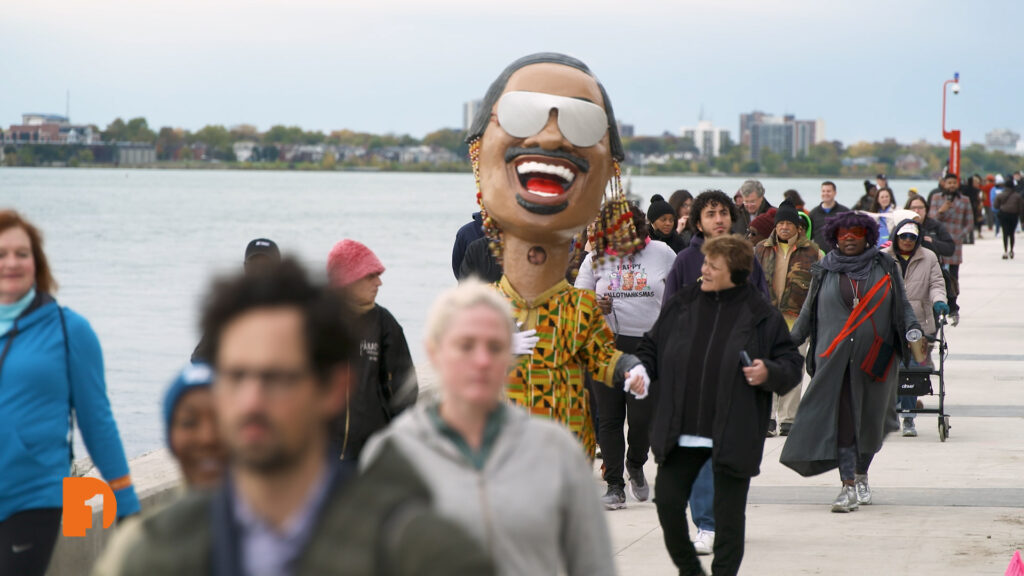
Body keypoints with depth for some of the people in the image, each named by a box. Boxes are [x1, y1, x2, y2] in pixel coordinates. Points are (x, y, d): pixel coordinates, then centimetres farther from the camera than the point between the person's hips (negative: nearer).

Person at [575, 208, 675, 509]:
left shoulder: (662, 254, 4)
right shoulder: (595, 258, 5)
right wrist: (598, 308, -12)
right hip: (607, 345, 1)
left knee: (643, 415, -7)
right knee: (609, 417, 2)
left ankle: (636, 465, 25)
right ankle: (614, 485, 11)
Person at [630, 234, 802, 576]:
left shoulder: (761, 316, -3)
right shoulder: (681, 305, 5)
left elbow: (791, 366, 2)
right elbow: (652, 347, 17)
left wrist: (769, 373, -18)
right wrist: (641, 370, -2)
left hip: (732, 437, -3)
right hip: (680, 433, 3)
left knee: (728, 515, 4)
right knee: (667, 502, 4)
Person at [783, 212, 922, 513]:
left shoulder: (885, 269, 8)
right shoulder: (824, 272, 9)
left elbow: (902, 305, 11)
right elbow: (808, 313, 14)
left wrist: (912, 327, -7)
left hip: (874, 357, 1)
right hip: (834, 360, -1)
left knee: (870, 418, 7)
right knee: (840, 419, -9)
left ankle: (861, 475, 30)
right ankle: (849, 487, -9)